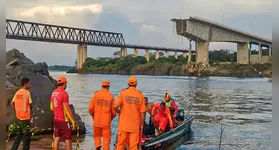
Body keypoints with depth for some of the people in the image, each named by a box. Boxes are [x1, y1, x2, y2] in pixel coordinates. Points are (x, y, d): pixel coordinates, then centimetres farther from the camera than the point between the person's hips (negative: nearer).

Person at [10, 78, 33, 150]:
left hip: (18, 117, 7)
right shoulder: (27, 92, -12)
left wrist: (16, 111, 15)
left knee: (19, 134, 18)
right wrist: (29, 108, 10)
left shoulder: (17, 92, 8)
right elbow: (30, 104, -10)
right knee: (27, 134, 3)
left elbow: (12, 104, 9)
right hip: (25, 117, -7)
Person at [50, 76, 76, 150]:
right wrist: (73, 122, -17)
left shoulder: (53, 93, 6)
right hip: (64, 120, -7)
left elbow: (52, 107, 15)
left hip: (56, 119, 8)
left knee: (56, 139, 10)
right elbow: (67, 109, -20)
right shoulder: (64, 93, -18)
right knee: (68, 140, 0)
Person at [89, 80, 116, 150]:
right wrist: (111, 118, 20)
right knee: (106, 138, 7)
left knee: (96, 135, 18)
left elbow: (90, 108, -3)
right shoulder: (111, 96, -2)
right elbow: (114, 111, -1)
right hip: (106, 121, -1)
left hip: (97, 120, 1)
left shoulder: (96, 94, -1)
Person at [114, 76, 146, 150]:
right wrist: (142, 124, 7)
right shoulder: (140, 95, -1)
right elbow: (142, 112, -1)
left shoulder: (123, 93, -4)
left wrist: (119, 112, 9)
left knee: (121, 144, 9)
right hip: (135, 125, 0)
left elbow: (115, 106, -12)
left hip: (124, 124, 0)